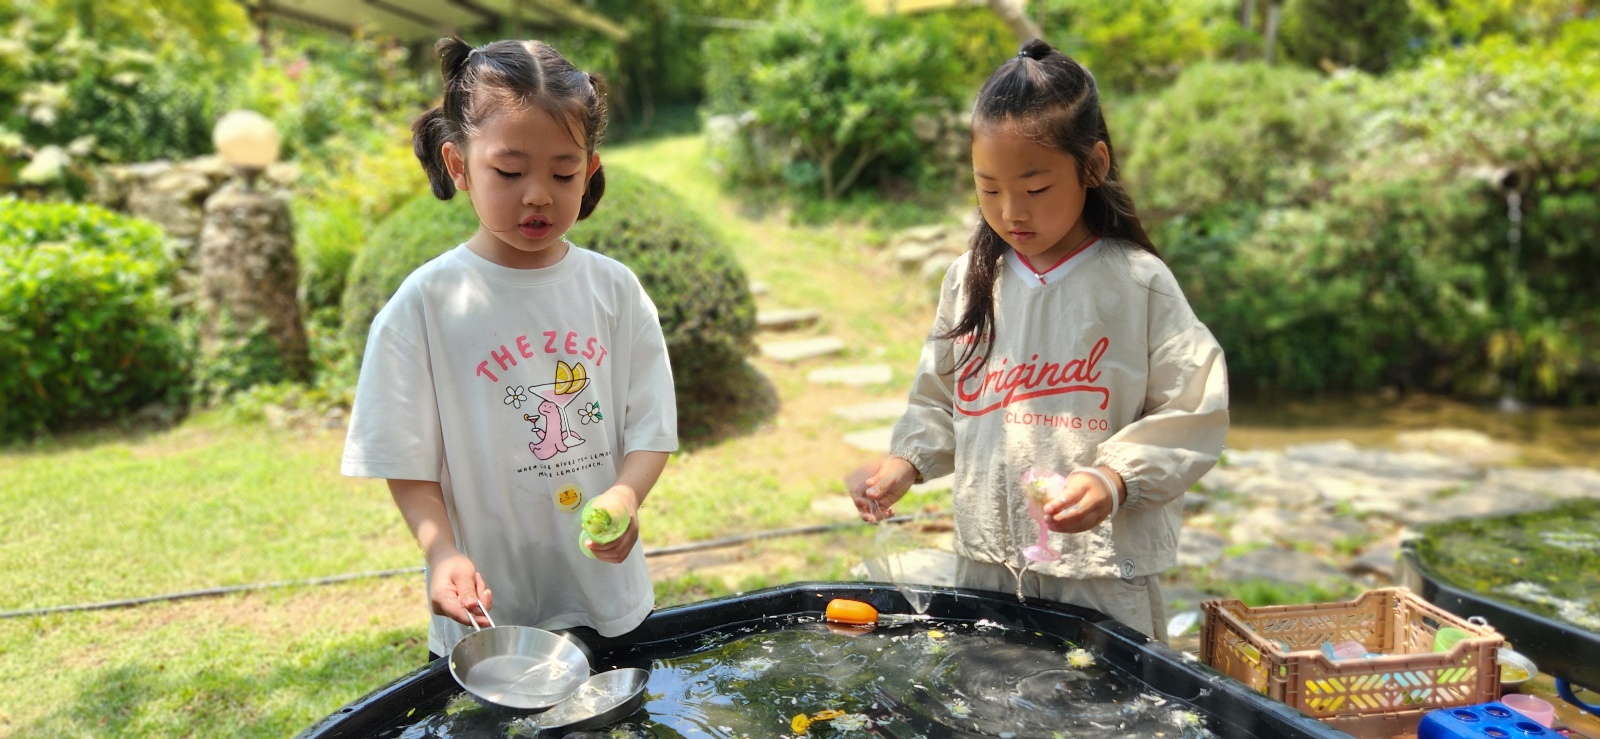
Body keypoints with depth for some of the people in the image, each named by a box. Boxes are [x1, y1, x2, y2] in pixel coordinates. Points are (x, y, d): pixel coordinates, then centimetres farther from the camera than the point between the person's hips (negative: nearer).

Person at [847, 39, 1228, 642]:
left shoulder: (1138, 283, -9)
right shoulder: (970, 280, 3)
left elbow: (1192, 415, -8)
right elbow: (941, 401, 12)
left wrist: (1114, 478, -21)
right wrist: (905, 462, -4)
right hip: (985, 559, 4)